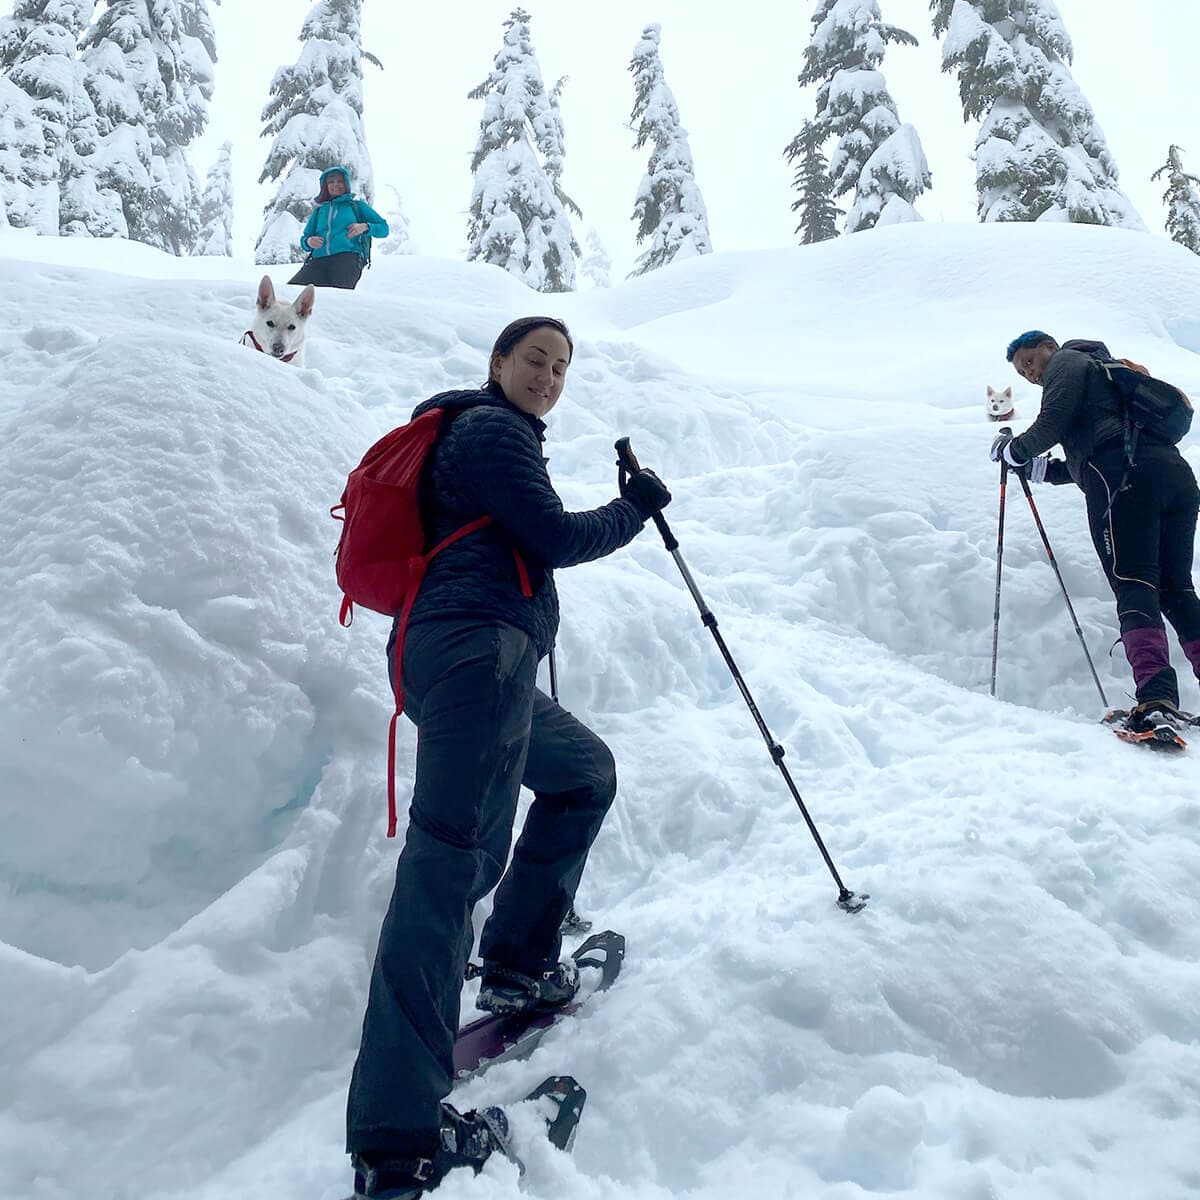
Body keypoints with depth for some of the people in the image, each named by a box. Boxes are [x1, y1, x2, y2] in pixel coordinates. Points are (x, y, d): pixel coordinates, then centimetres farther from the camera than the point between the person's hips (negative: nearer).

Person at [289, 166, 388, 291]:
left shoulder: (357, 206, 23)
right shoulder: (319, 210, 31)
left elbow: (383, 228, 17)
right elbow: (304, 238, 31)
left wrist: (365, 227, -3)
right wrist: (308, 242, 5)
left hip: (348, 256, -3)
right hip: (319, 260, 3)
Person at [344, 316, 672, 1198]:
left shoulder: (495, 435, 30)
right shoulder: (492, 428, 1)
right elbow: (556, 539, -6)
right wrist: (637, 508, 9)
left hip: (495, 663, 11)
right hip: (478, 651, -11)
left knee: (586, 774, 26)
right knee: (455, 861, -21)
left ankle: (518, 967, 25)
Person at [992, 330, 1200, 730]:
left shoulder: (1068, 360, 15)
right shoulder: (1109, 371, 40)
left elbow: (1052, 424, -2)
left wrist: (1012, 451, 13)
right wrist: (1037, 469, 37)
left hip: (1124, 475, -8)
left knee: (1134, 585, -17)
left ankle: (1156, 699, -31)